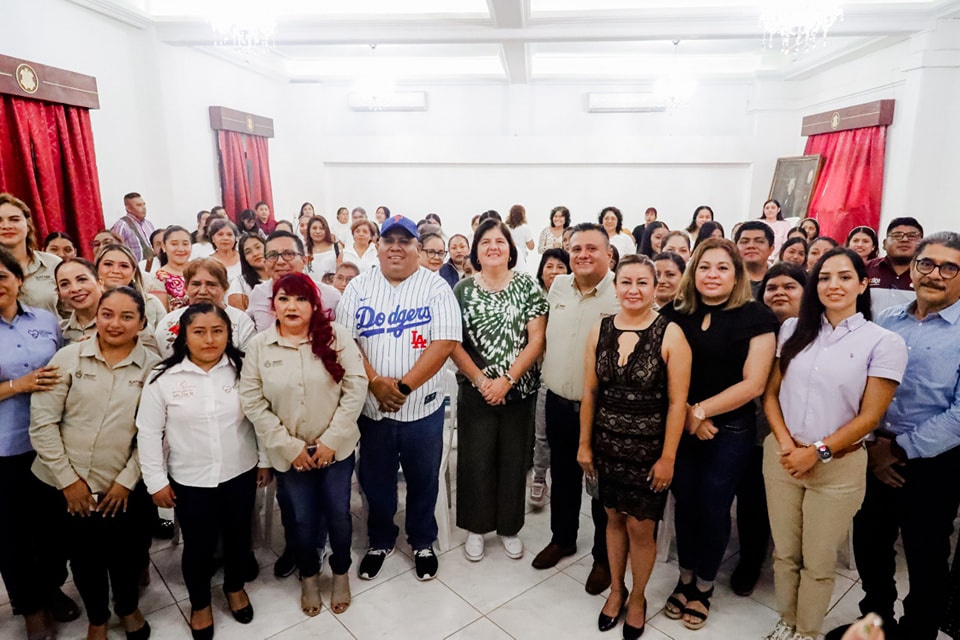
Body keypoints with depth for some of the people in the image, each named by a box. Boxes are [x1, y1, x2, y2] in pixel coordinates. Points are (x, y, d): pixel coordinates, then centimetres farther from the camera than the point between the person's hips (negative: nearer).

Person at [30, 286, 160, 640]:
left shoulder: (154, 366, -6)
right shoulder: (69, 356, -6)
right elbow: (42, 422, -6)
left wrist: (127, 480, -7)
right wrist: (68, 478, -7)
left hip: (122, 485, 0)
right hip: (67, 483, 0)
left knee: (126, 551, 12)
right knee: (83, 553, 14)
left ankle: (128, 607, 43)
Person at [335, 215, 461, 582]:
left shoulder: (435, 287, -6)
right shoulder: (358, 287, 2)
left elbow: (445, 343, -15)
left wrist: (403, 387, -19)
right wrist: (375, 382, -16)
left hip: (422, 406, -2)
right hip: (371, 405, 2)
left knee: (423, 480, 15)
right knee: (375, 481, 17)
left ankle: (423, 542, 38)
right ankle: (380, 541, 40)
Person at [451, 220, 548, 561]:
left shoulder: (528, 286, -2)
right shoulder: (463, 290, 0)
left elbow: (536, 340, -7)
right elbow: (453, 343, -3)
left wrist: (506, 380, -14)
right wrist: (481, 380, -12)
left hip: (520, 390, 0)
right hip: (475, 390, 0)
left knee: (514, 459, 10)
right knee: (476, 460, 7)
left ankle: (510, 527, 30)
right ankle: (475, 527, 28)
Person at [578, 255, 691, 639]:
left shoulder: (670, 334, -12)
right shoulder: (599, 331, -2)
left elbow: (677, 402, -11)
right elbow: (590, 393, 3)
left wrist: (668, 457, -10)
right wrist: (585, 444, 5)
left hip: (649, 448, -3)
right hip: (608, 444, 3)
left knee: (640, 528, 8)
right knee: (614, 518, 18)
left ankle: (638, 597, 35)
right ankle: (616, 589, 41)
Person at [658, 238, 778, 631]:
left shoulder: (755, 317, -8)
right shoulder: (675, 314, 0)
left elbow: (753, 383, -13)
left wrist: (701, 411, -14)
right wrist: (686, 414, -11)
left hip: (730, 432, -2)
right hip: (679, 429, 3)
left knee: (713, 510, 10)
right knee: (685, 504, 13)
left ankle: (704, 586, 33)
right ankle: (685, 580, 35)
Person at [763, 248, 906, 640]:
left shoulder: (884, 343, -7)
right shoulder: (794, 329, 3)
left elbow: (869, 416, -8)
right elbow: (771, 393, 4)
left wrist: (817, 452, -12)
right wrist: (784, 442, -9)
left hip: (837, 466, -2)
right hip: (781, 457, 3)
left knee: (818, 562, 12)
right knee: (784, 553, 15)